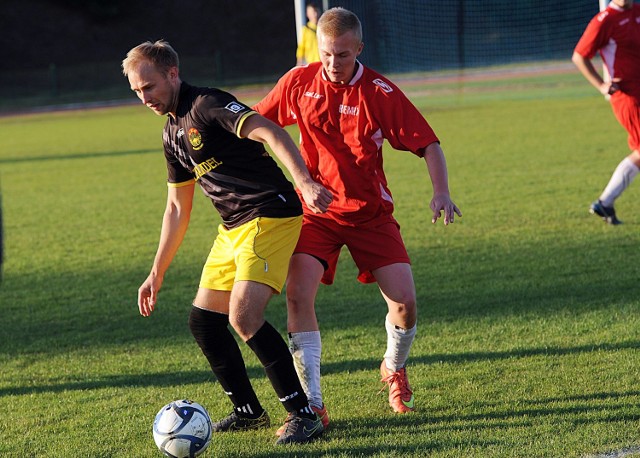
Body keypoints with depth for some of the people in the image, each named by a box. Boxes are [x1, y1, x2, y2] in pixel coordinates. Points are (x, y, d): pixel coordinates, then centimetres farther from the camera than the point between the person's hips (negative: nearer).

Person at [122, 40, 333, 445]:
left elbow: (271, 133, -26)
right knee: (203, 321, 8)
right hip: (233, 228, 10)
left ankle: (304, 415, -13)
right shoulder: (173, 133, 16)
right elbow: (177, 207, 25)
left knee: (244, 316, -21)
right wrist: (157, 274, 25)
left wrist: (304, 182, -41)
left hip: (270, 217, -10)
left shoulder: (207, 105, -12)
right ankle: (249, 412, 24)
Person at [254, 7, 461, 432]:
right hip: (315, 210, 1)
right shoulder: (299, 83, -5)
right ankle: (312, 404, -13)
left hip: (371, 212, -1)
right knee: (298, 295, -20)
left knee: (405, 302, -9)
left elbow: (428, 143, -10)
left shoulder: (380, 92, -12)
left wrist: (441, 192, -24)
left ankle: (394, 371, 25)